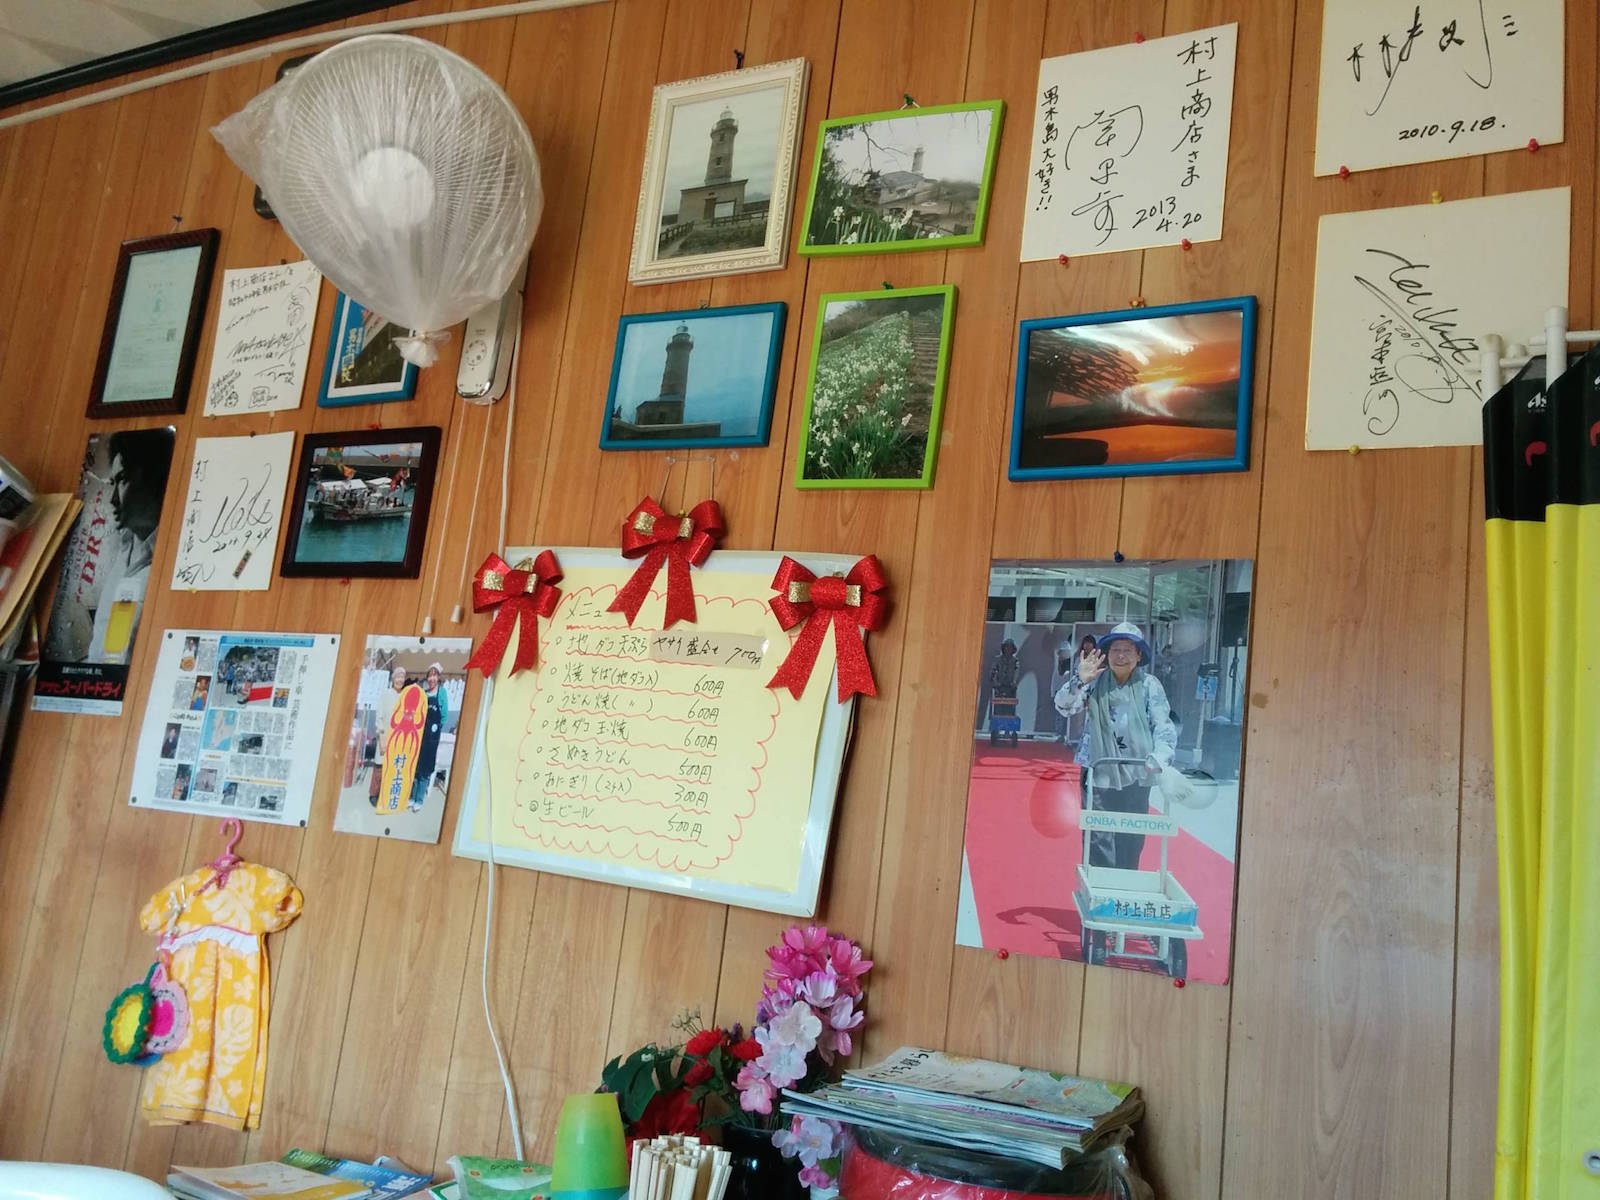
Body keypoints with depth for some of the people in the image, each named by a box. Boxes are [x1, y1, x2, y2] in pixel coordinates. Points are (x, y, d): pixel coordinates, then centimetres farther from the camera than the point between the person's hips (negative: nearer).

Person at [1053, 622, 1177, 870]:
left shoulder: (1149, 685, 1)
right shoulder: (1095, 683, 1)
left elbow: (1164, 726, -4)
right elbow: (1063, 707, -6)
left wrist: (1160, 758, -22)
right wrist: (1079, 681, -24)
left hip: (1136, 778, 1)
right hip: (1098, 775, -1)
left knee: (1130, 847, 10)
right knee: (1099, 847, -4)